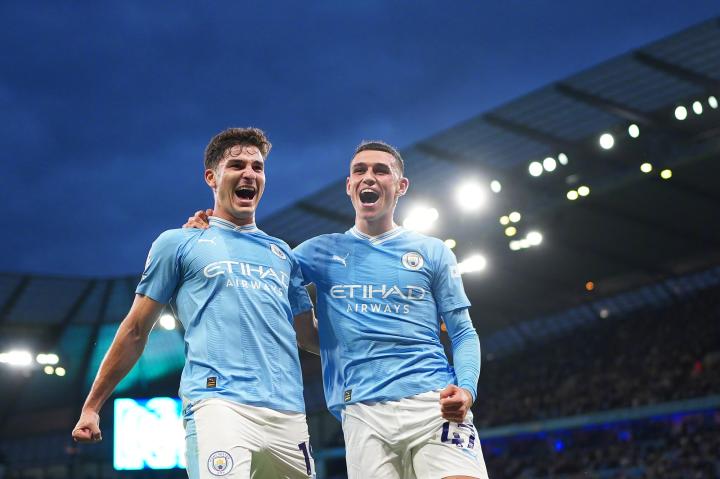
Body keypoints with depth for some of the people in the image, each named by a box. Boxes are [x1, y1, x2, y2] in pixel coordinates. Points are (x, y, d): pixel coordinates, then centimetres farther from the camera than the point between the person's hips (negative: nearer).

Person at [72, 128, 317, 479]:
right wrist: (91, 406, 12)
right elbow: (135, 331, 13)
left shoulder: (282, 253, 24)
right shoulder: (178, 243, 12)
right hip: (218, 403, -5)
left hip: (288, 412, 5)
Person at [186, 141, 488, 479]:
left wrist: (466, 388, -9)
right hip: (363, 411, 1)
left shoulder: (432, 252, 12)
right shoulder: (322, 251, 15)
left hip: (435, 404, -1)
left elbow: (463, 333, 11)